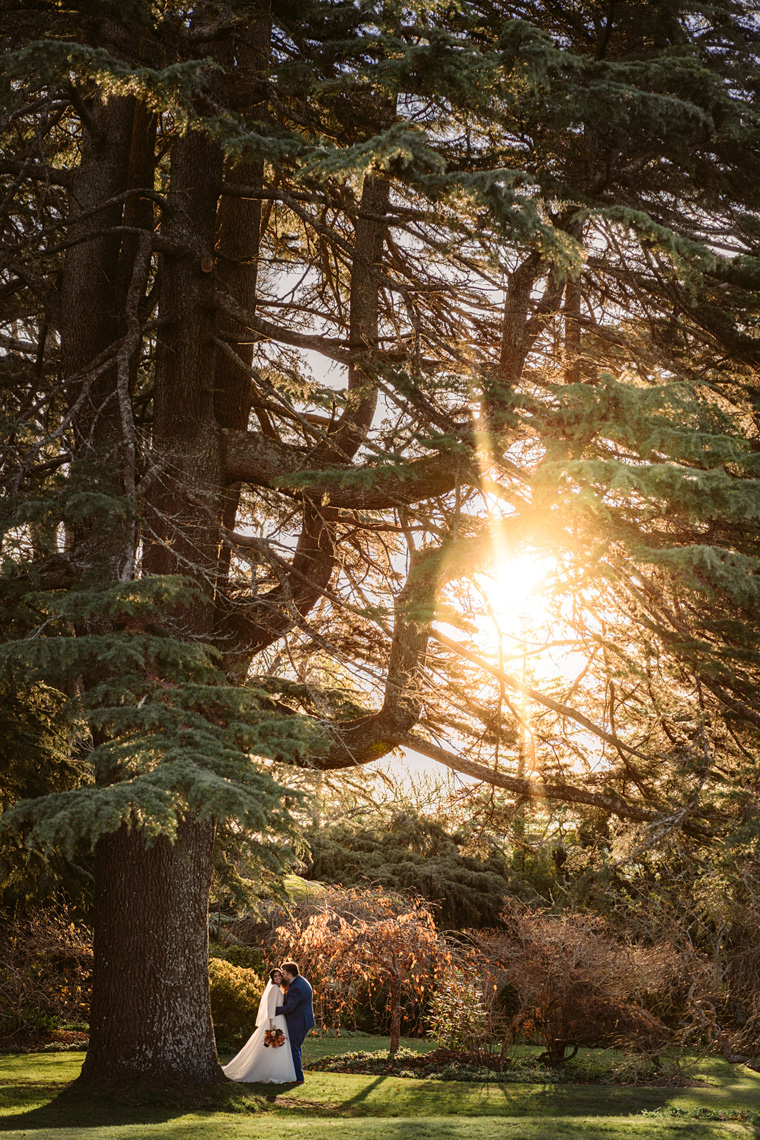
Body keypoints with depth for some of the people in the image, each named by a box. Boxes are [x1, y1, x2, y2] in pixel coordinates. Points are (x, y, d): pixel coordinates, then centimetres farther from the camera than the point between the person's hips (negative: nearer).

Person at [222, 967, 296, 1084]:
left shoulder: (277, 989, 19)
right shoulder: (274, 988, -10)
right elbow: (270, 1007, -17)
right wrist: (271, 1024, -23)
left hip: (278, 1021, 10)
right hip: (275, 1021, -10)